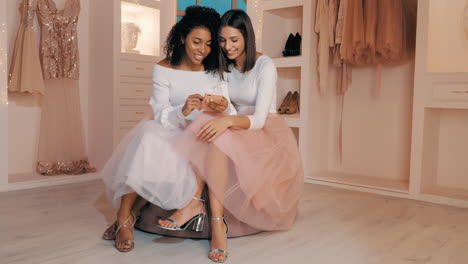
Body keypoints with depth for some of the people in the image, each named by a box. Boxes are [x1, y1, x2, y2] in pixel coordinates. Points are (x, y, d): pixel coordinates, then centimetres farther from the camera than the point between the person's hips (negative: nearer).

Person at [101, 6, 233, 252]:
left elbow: (229, 113, -5)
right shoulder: (164, 69, -4)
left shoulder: (215, 71, 0)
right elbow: (160, 115, -13)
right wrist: (182, 111, -35)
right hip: (169, 134, -1)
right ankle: (124, 217, -24)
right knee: (149, 137, -33)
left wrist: (222, 108, -31)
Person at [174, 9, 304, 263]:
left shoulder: (265, 66, -11)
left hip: (267, 132, -4)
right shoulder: (223, 67, 8)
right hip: (237, 131, 5)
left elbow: (259, 119, -21)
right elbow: (219, 108, 6)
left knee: (219, 138, -34)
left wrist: (228, 120, -39)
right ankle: (217, 223, -39)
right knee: (214, 133, -31)